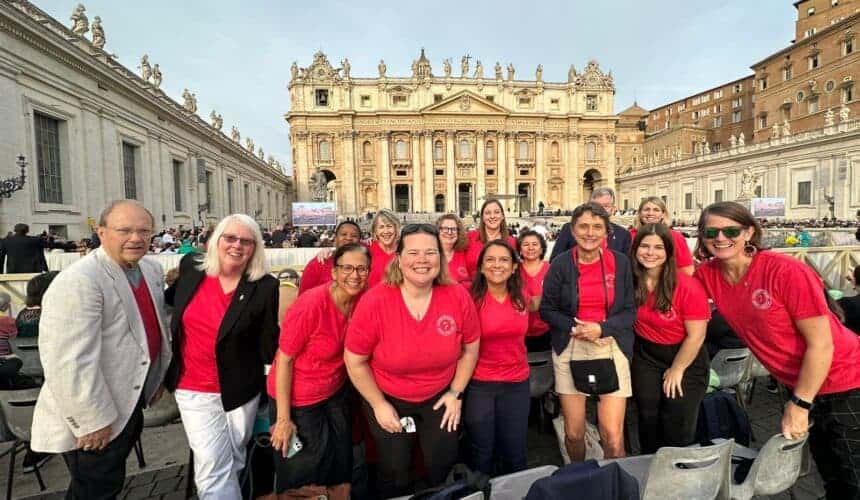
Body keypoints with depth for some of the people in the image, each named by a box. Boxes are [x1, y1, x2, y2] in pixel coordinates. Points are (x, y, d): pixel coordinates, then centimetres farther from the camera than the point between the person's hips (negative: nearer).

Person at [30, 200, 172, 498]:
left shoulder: (152, 269, 3)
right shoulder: (78, 281, -24)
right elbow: (69, 360, -27)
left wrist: (159, 377, 17)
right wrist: (92, 421, -23)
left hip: (130, 401, 8)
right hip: (95, 420, -8)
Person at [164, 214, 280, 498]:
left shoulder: (265, 286, -15)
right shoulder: (190, 266, -6)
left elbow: (268, 346, -10)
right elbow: (173, 301, 16)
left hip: (240, 389, -1)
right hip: (194, 390, 1)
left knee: (234, 461, 20)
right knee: (212, 467, 1)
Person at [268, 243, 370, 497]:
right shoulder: (310, 304, -28)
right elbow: (284, 360, -20)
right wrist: (283, 418, -17)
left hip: (337, 392, 5)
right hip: (298, 398, -5)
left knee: (342, 465, 19)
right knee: (303, 475, 14)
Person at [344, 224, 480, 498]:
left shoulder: (459, 297, -20)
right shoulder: (374, 302, -26)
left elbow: (470, 349, -3)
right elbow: (355, 362, -14)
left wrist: (455, 393, -3)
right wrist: (379, 405, -9)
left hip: (439, 397, 2)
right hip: (388, 399, -1)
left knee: (443, 465, 19)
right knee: (393, 472, 18)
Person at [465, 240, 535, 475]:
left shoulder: (521, 297, -2)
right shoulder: (470, 298, -14)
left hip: (517, 383, 3)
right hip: (479, 384, -3)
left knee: (515, 454, 16)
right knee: (481, 454, 15)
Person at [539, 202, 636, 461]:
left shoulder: (620, 262, 2)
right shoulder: (560, 264, -1)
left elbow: (630, 311, 4)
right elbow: (546, 309, 3)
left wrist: (602, 328, -12)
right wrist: (573, 328, -12)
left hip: (612, 348, 0)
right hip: (569, 350, 0)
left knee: (613, 435, -4)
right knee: (573, 433, 8)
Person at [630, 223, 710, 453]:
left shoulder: (688, 287, -22)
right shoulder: (630, 280, -13)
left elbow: (696, 335, -17)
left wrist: (677, 369, -11)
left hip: (685, 359, -3)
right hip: (645, 357, 3)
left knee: (678, 427, 7)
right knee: (648, 420, 12)